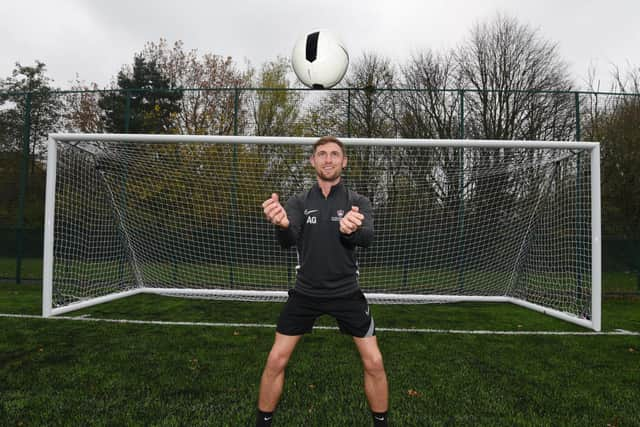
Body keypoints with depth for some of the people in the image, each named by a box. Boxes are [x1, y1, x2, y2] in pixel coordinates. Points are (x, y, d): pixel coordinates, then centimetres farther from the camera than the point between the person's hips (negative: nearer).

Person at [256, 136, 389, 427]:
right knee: (276, 361, 2)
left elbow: (367, 238, -24)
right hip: (305, 292, 1)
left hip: (346, 293, 0)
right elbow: (287, 241, -20)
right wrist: (281, 225, -46)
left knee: (373, 362, 1)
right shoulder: (299, 202, -1)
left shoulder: (358, 202, -4)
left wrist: (353, 229, -50)